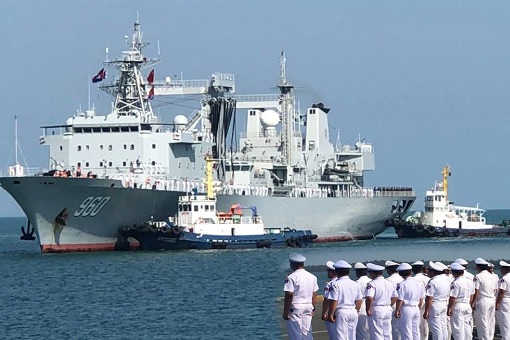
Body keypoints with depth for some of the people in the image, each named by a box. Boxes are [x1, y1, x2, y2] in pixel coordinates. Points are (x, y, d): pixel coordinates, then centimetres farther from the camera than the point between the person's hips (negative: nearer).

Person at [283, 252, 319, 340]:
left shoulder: (291, 277, -13)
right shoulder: (312, 277, 7)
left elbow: (289, 295, -17)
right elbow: (314, 295, 11)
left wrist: (285, 312, -12)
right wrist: (313, 309, 19)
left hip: (295, 307, -6)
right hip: (308, 307, 6)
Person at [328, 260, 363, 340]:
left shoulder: (336, 284, -10)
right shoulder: (355, 284, 8)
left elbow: (334, 301, -13)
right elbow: (359, 301, 12)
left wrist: (330, 314, -6)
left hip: (341, 312, -6)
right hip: (353, 312, 6)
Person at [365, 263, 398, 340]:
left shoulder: (372, 284, -14)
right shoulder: (390, 283, 8)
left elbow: (369, 298, -25)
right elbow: (394, 297, 14)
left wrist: (368, 309, -14)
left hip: (376, 310, -7)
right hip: (388, 310, 7)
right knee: (387, 334, 11)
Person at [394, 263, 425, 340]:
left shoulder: (402, 284, -15)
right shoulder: (419, 283, 6)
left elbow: (400, 300, -15)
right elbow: (421, 299, 13)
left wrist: (397, 310, -5)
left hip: (406, 309, -7)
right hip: (416, 309, 7)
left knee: (406, 332, -1)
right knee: (416, 331, 13)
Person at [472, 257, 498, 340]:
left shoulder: (478, 276, -11)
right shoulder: (493, 277, 10)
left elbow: (476, 292, -14)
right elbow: (496, 291, 14)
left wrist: (472, 303, -8)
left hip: (482, 301, -7)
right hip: (492, 301, 7)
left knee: (482, 323, -2)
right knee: (491, 322, 13)